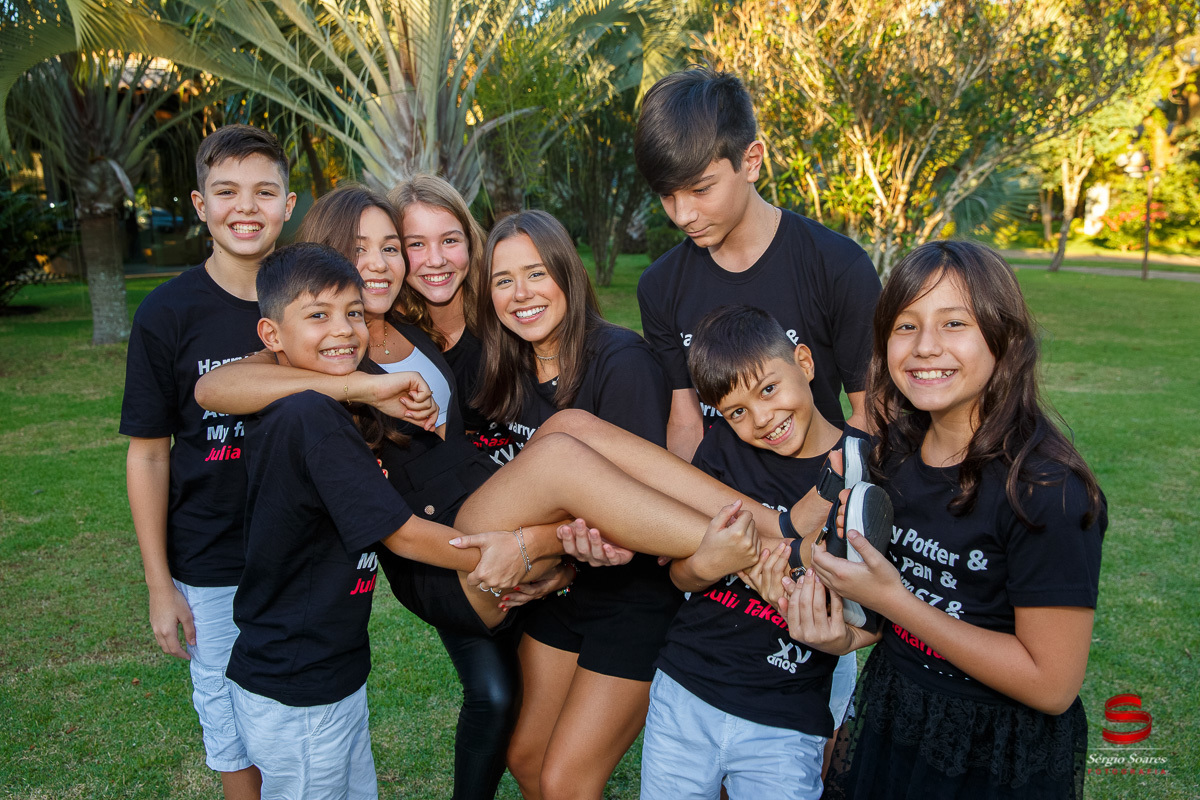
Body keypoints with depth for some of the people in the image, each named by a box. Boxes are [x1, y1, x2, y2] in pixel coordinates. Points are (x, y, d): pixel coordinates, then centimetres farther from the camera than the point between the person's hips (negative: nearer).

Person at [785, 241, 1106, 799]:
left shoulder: (1046, 490, -25)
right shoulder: (896, 451, -5)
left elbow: (1052, 684, -22)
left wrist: (892, 599, -24)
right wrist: (848, 632, -12)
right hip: (888, 722, 6)